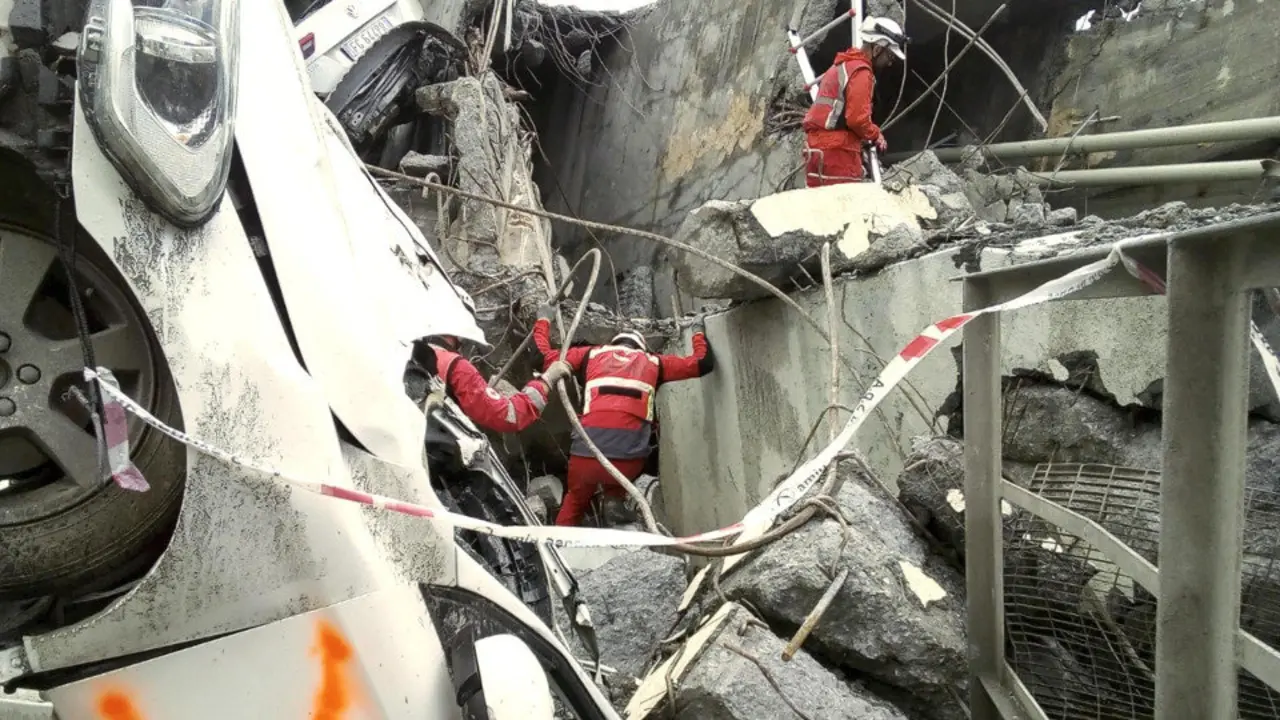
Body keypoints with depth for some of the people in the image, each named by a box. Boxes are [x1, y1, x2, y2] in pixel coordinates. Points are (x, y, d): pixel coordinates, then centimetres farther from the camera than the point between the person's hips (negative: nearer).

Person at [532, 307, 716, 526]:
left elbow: (545, 355, 25)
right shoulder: (652, 361, 22)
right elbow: (704, 362, 26)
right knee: (616, 492, 34)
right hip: (630, 456, 0)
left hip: (588, 450, 0)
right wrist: (698, 332, 45)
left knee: (575, 501, 26)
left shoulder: (593, 354, 21)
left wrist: (543, 320, 41)